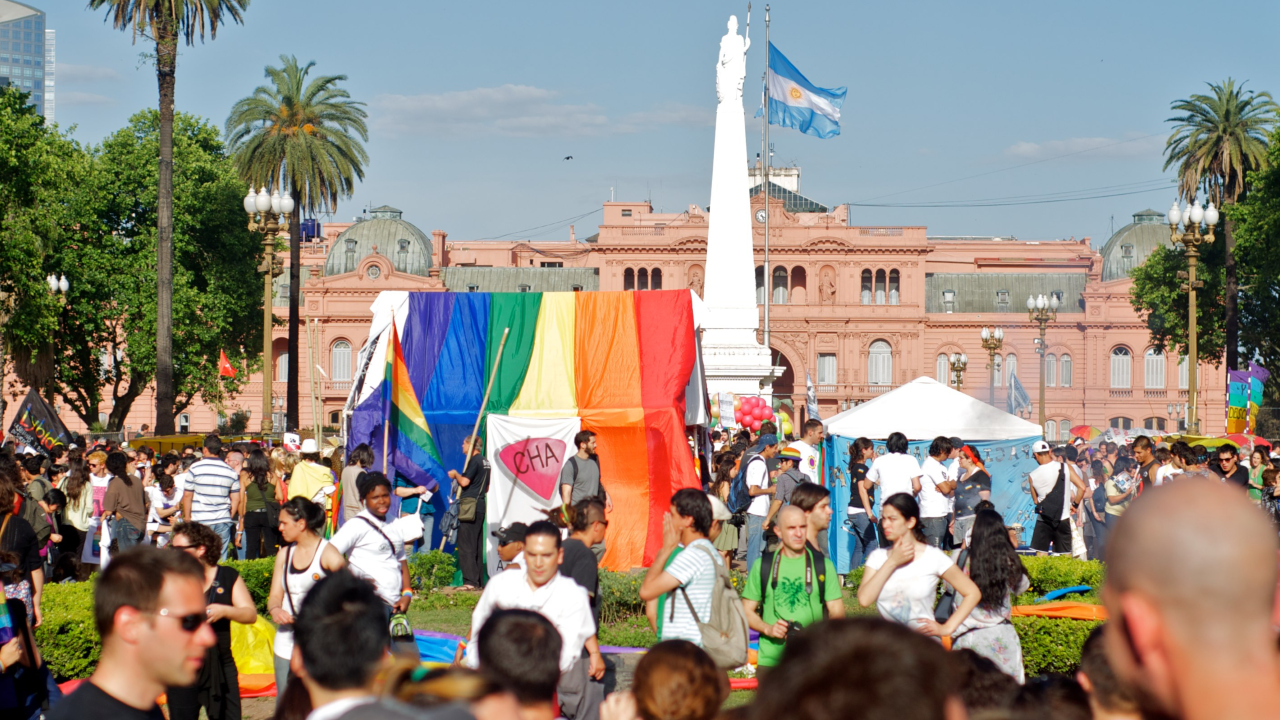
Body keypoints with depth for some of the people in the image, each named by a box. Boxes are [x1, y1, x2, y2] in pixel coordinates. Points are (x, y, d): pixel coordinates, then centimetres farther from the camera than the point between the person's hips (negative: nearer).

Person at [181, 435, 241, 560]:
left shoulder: (195, 469, -4)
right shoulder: (231, 472, 5)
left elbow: (187, 495, -1)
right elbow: (236, 499, 7)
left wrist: (187, 517, 9)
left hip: (200, 521, -3)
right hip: (223, 521, 3)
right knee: (221, 559, 5)